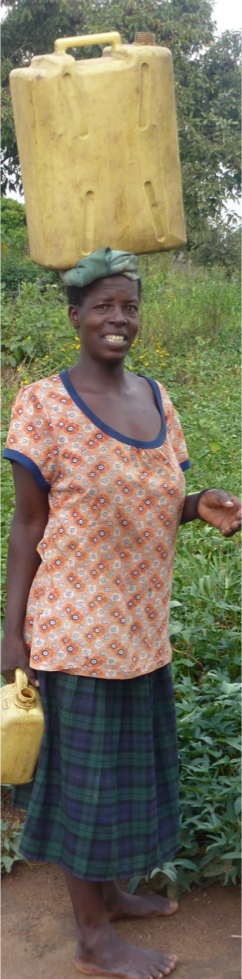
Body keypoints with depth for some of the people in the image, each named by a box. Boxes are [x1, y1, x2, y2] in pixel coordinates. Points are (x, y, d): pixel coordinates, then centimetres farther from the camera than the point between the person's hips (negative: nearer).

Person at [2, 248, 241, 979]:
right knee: (84, 768, 6)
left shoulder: (156, 400, 7)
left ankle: (109, 893, 41)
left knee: (129, 759, 19)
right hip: (78, 623, -6)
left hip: (143, 622, 7)